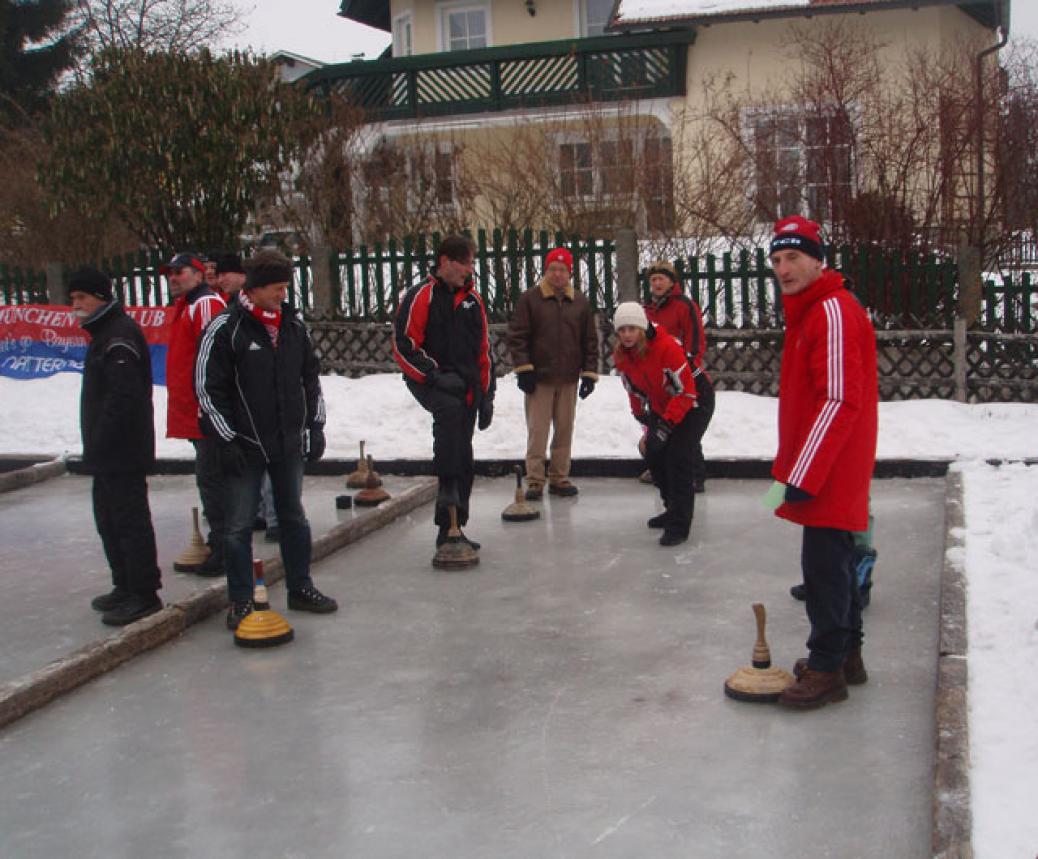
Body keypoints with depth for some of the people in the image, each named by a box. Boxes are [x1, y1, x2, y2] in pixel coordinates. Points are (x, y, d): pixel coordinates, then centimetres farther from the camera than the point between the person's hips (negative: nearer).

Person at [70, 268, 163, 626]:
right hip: (109, 452, 11)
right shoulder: (105, 332, 18)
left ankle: (144, 594, 0)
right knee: (109, 519, 17)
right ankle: (126, 586, 27)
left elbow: (123, 395, -24)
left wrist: (100, 442, -21)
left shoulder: (119, 335, -16)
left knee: (130, 519, -6)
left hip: (122, 450, -11)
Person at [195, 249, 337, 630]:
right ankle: (240, 601, 10)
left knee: (294, 516, 14)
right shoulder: (225, 327, -12)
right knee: (240, 524, 0)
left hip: (289, 442, 5)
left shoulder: (293, 324, 6)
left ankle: (300, 588, 27)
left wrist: (316, 425, 10)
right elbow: (207, 387, -12)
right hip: (245, 444, -5)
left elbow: (311, 376, 15)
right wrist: (226, 440, -14)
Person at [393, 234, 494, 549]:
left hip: (466, 387, 6)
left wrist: (486, 394, 13)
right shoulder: (421, 296, -7)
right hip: (430, 382, -6)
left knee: (463, 458, 4)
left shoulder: (472, 298, 13)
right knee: (449, 408, -39)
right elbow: (403, 346, -12)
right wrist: (434, 374, -20)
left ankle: (450, 529, 13)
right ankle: (447, 485, -32)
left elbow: (483, 349, 17)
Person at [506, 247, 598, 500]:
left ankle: (559, 478, 18)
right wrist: (523, 369, -10)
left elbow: (590, 341, 11)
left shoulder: (581, 303, 8)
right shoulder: (530, 299, -1)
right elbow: (517, 336, -3)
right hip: (538, 377, -3)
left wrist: (589, 373, 5)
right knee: (537, 431, -4)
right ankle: (534, 481, 1)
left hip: (568, 379, 3)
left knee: (565, 431, 8)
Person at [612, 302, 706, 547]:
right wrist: (646, 423, 4)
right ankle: (673, 509, 30)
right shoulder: (621, 356, -8)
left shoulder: (668, 348, -31)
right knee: (653, 455, 9)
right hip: (660, 408, 8)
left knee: (677, 459, -18)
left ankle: (679, 525, -14)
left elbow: (686, 392, -27)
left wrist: (666, 425, -28)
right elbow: (636, 393, 5)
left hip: (690, 406, -8)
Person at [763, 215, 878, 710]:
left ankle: (827, 669, 6)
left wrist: (797, 477, -25)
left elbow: (840, 402, -24)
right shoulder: (805, 312, 14)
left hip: (831, 471, -10)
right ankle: (847, 655, 30)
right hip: (821, 469, 10)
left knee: (824, 563, -4)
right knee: (833, 561, 18)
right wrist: (794, 465, 20)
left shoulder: (834, 312, -18)